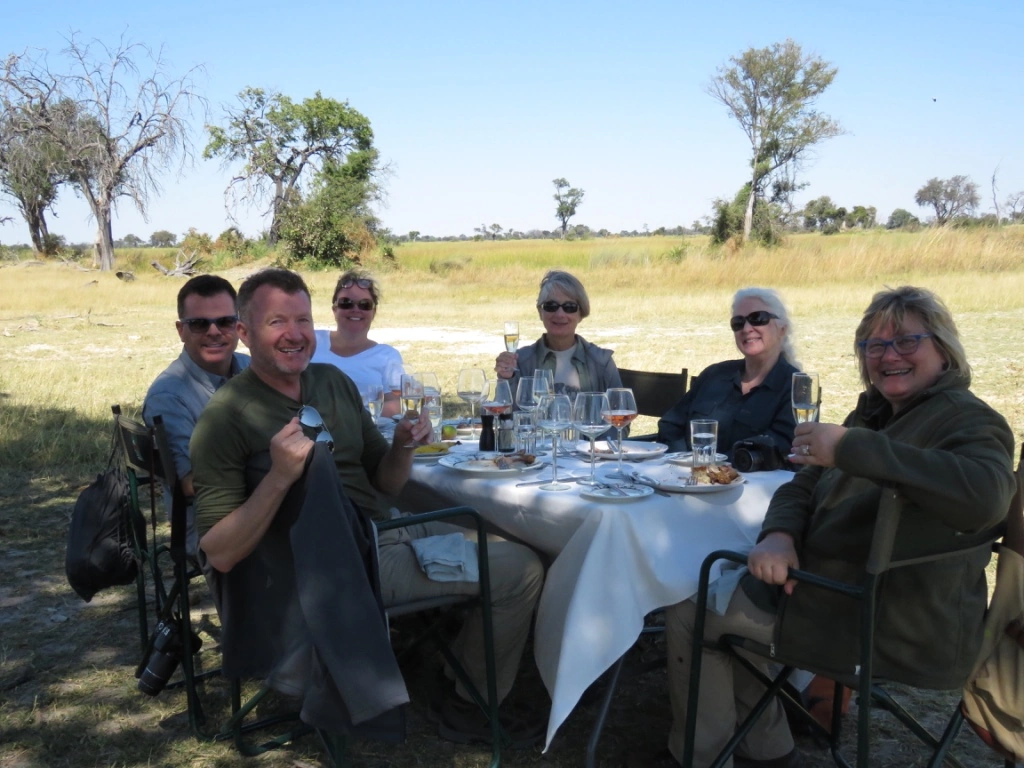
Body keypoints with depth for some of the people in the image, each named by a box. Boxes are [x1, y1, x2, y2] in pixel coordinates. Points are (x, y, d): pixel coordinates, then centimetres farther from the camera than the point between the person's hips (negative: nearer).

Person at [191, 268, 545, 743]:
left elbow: (384, 485, 10)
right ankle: (468, 710, 14)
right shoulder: (226, 419, -15)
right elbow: (219, 555, -21)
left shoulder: (333, 381, 5)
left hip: (385, 533, 8)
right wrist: (280, 476, -33)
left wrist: (402, 448, -12)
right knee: (521, 571, -8)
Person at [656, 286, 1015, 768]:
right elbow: (804, 486, 9)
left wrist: (852, 447, -37)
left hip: (893, 629, -9)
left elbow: (985, 496, -38)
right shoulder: (876, 414, 12)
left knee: (688, 617, -3)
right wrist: (779, 535, -14)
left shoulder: (966, 420, -15)